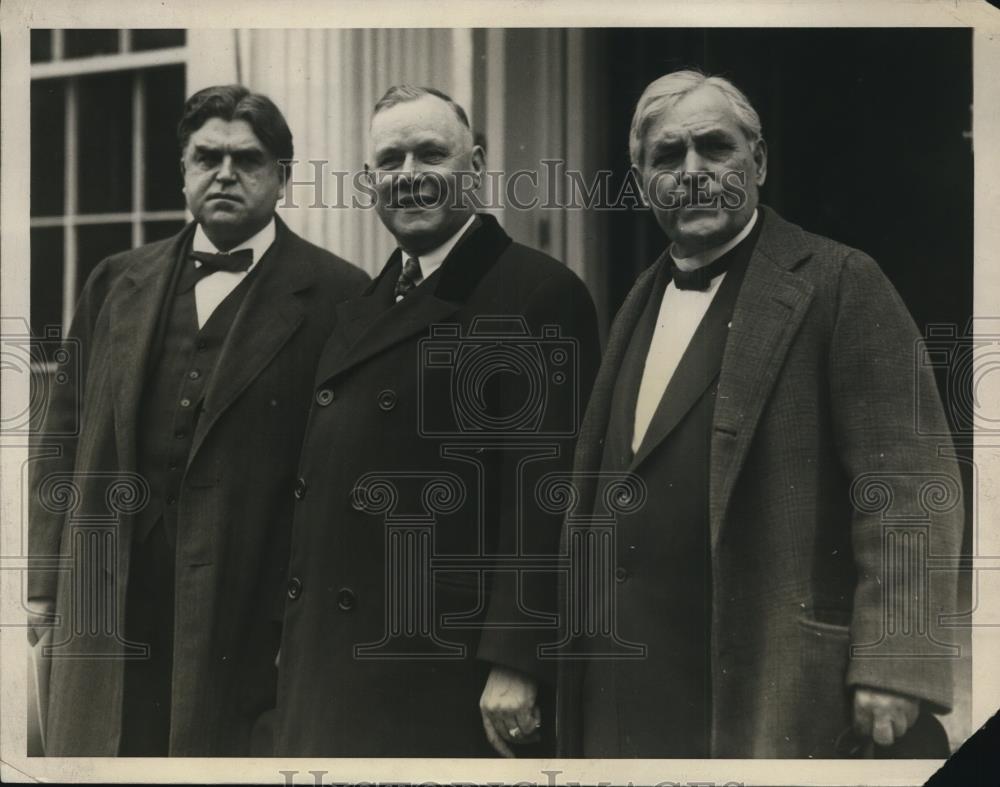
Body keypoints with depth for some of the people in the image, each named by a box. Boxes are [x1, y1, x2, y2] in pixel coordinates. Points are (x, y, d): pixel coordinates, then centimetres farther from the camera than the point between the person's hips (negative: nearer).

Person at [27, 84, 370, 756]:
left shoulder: (338, 296, -4)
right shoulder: (118, 283, 10)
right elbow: (65, 431, 13)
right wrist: (48, 579, 9)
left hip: (251, 618, -4)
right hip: (109, 606, 4)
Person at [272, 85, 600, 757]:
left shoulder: (540, 294, -11)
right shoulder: (363, 305, 13)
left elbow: (543, 495, -16)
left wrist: (514, 665, -20)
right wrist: (299, 638, 15)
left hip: (448, 675, -7)